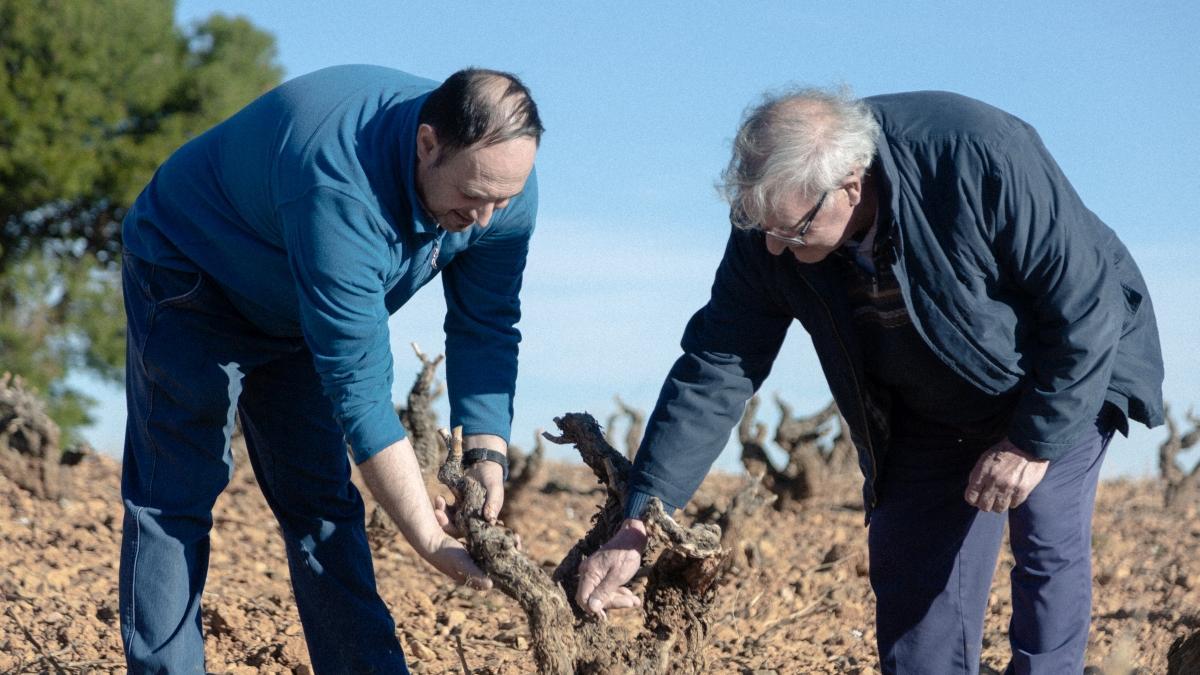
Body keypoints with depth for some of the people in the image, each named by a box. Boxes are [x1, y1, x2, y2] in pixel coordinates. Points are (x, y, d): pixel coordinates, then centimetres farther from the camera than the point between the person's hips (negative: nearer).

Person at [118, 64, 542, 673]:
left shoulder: (503, 179, -21)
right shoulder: (341, 189, -43)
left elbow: (486, 330, -10)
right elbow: (358, 383, -40)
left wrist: (486, 456, -25)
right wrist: (429, 537, -38)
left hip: (296, 315, 7)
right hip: (190, 274, -7)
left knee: (321, 502, 5)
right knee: (174, 495, -12)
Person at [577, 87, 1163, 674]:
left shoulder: (982, 158, -38)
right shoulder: (768, 233, -23)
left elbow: (1087, 299, -28)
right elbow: (714, 372, -18)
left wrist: (1035, 440, -23)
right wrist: (637, 523, -23)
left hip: (1066, 374, -4)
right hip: (923, 415, 4)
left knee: (1048, 543, -14)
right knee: (908, 573, 0)